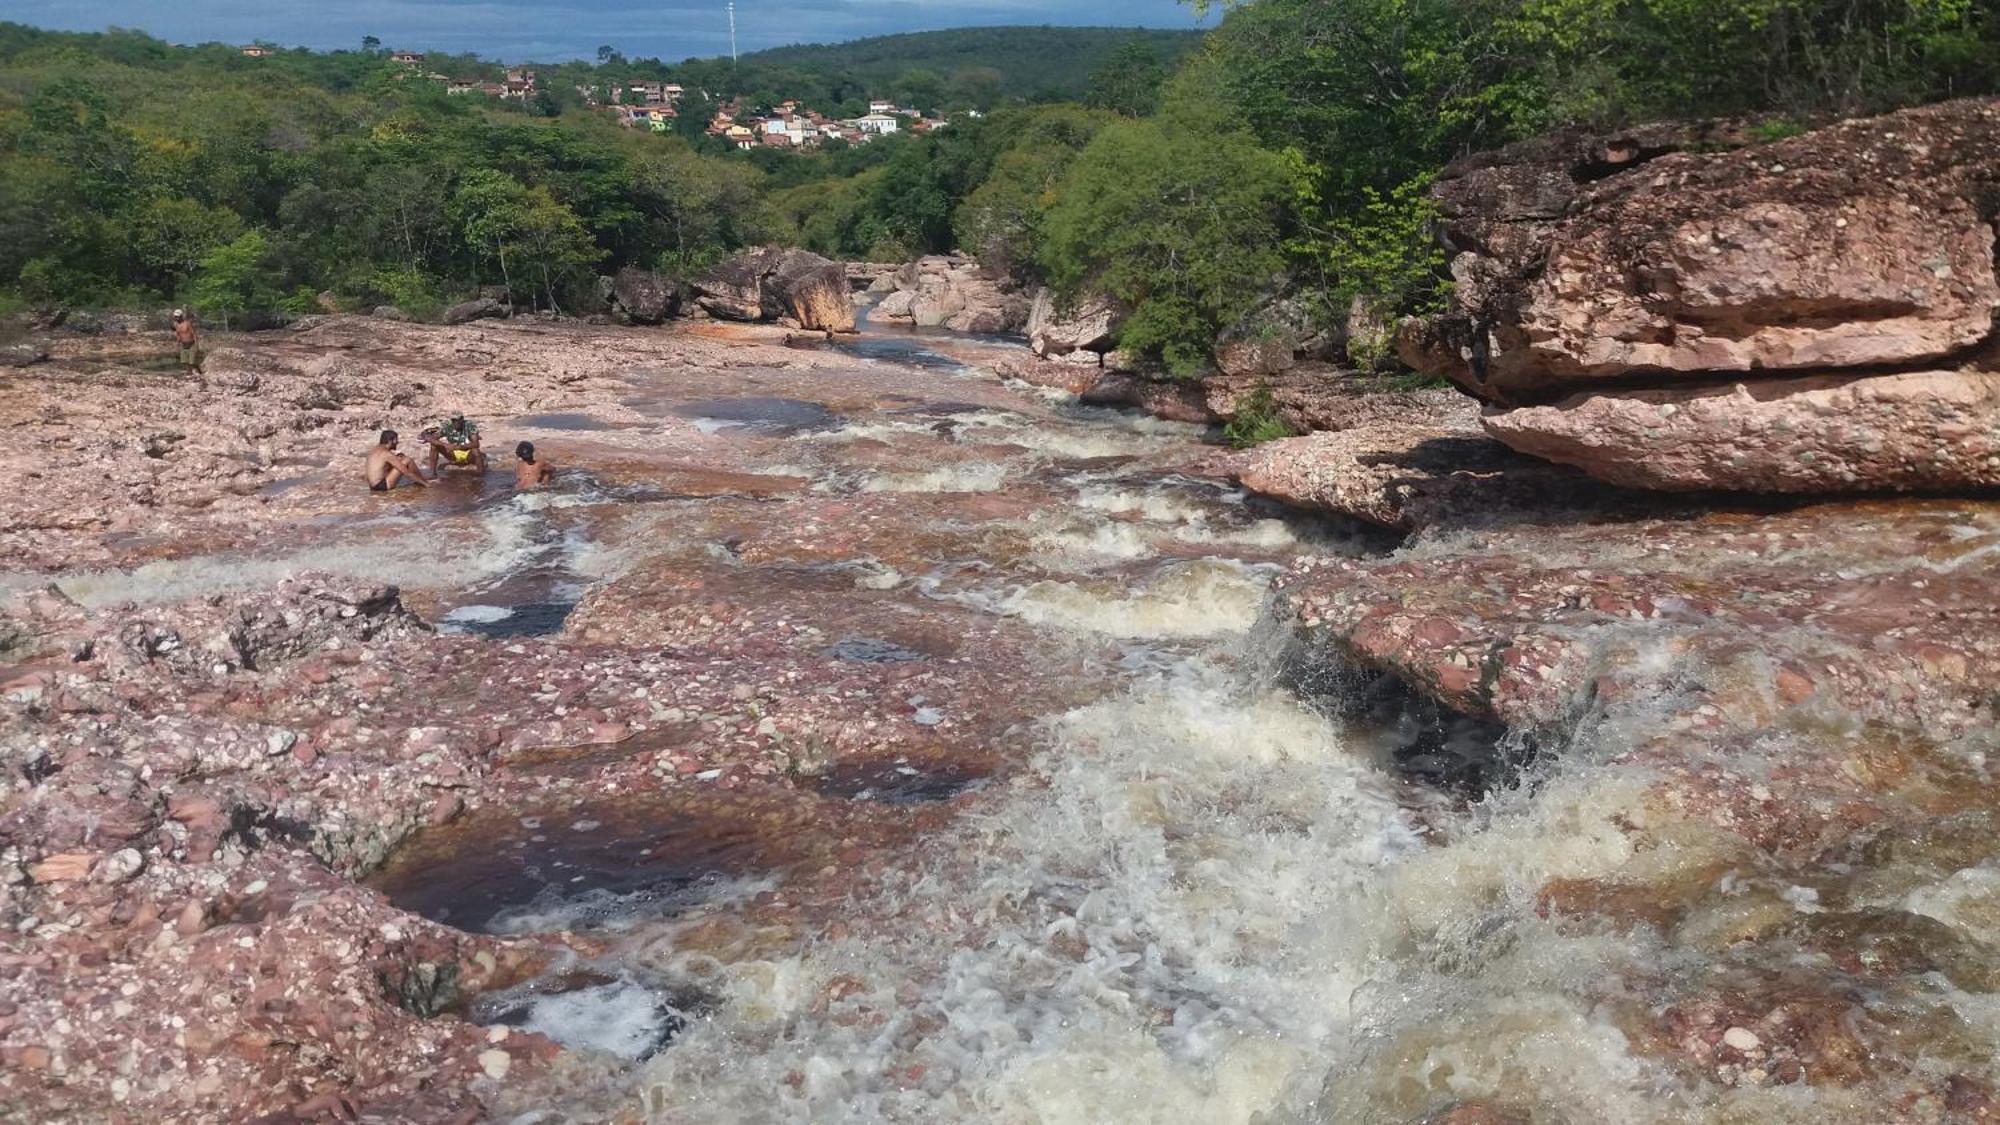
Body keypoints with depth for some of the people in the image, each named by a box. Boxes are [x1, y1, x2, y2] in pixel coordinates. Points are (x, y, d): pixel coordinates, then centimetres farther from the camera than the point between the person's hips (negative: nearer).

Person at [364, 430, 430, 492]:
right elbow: (407, 472, -15)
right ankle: (424, 483, 6)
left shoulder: (374, 450, 11)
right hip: (383, 486, -9)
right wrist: (425, 483, -9)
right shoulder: (387, 454, -16)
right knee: (407, 461, -9)